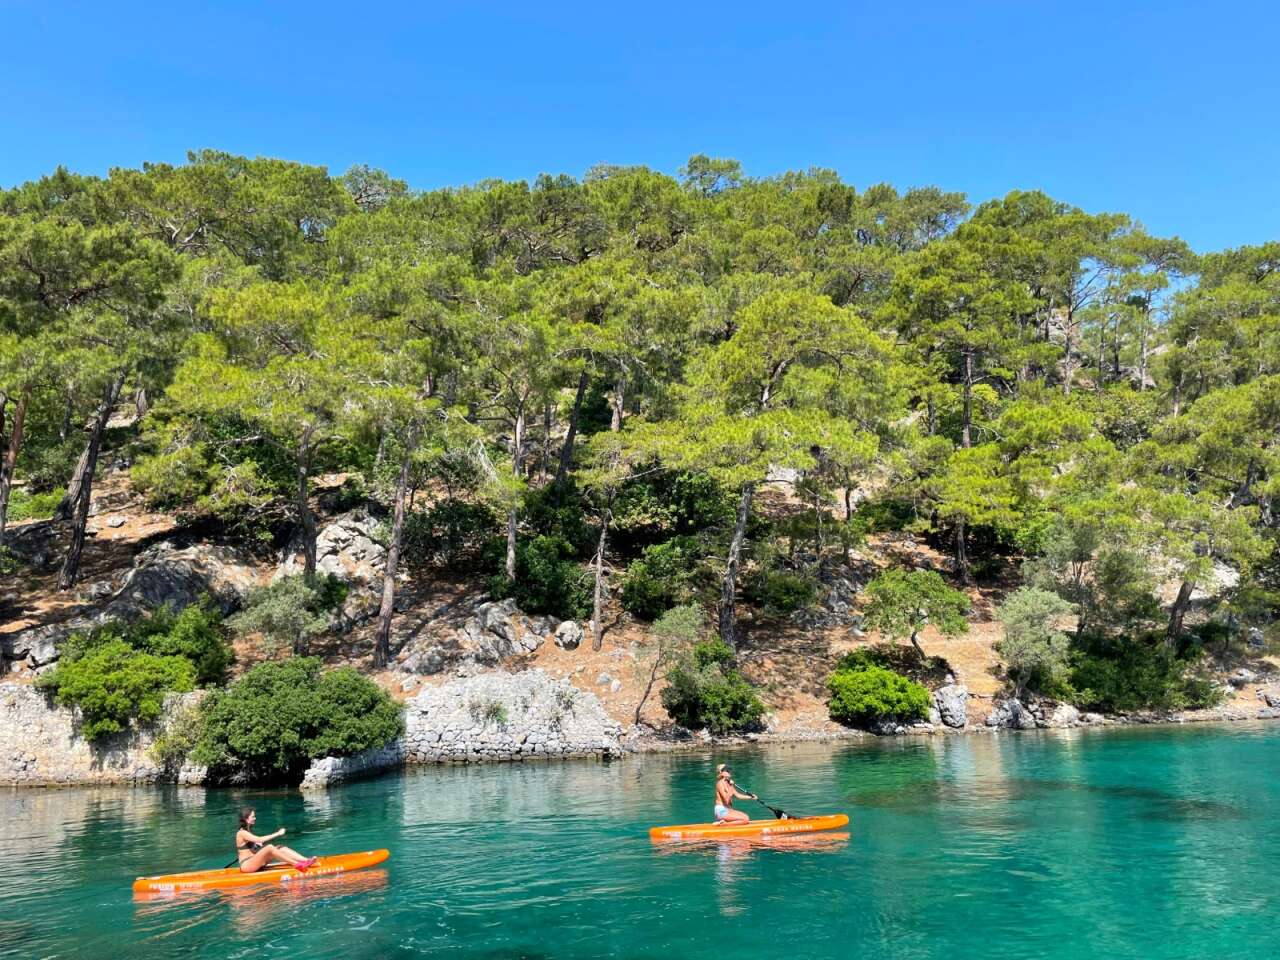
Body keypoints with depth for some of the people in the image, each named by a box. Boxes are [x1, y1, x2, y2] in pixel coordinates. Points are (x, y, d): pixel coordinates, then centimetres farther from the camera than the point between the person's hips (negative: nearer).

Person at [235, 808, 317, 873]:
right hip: (246, 865, -9)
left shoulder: (247, 832, 17)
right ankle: (297, 864, -33)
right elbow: (260, 839, -26)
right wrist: (277, 834, -24)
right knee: (269, 847, -30)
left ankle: (306, 860, -21)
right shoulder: (241, 833, -13)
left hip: (253, 863, 9)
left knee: (280, 848, -8)